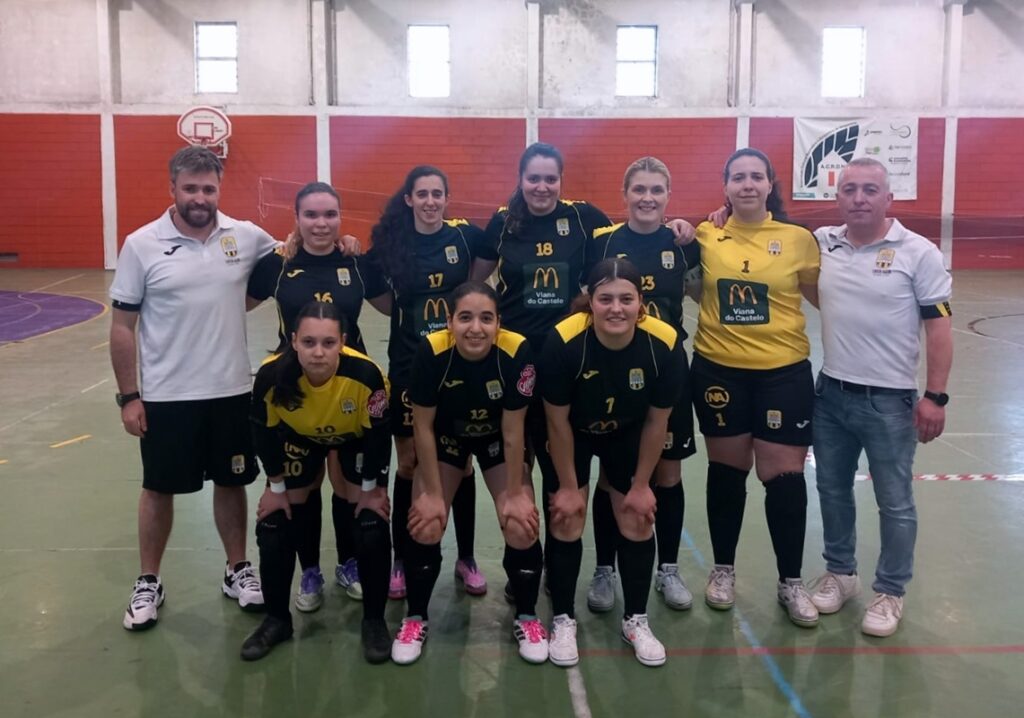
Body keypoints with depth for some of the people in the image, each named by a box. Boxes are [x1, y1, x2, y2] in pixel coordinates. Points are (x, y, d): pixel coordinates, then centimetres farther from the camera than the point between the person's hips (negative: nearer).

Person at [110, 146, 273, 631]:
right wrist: (128, 396, -6)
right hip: (166, 395, -2)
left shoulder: (246, 237, -3)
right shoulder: (141, 245, -8)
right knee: (159, 488, 11)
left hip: (231, 390, 2)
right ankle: (148, 583, 28)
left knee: (231, 482, 15)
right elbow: (122, 326, -4)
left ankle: (237, 571, 32)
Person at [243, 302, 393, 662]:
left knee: (372, 527, -9)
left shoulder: (366, 374, -40)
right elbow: (264, 432, -16)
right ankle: (277, 618, 19)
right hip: (299, 438, 2)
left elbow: (379, 434, -22)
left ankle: (374, 620, 10)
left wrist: (371, 488, -12)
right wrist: (276, 486, -7)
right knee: (275, 524, 0)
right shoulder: (272, 375, -36)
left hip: (356, 439, -1)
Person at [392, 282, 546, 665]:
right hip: (446, 438, 0)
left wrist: (515, 493, -14)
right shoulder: (431, 351, -32)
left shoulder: (516, 351, -33)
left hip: (497, 441, 0)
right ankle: (415, 618, 15)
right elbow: (423, 427, -20)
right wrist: (432, 493, -15)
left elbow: (512, 431, -21)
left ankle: (526, 618, 14)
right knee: (425, 527, -10)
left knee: (522, 527, -11)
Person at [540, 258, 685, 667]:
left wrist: (641, 484, -6)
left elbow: (656, 422, -14)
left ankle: (635, 620, 24)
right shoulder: (564, 341, -36)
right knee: (567, 521, -2)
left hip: (627, 435, 2)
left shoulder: (664, 344, -31)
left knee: (637, 521, 4)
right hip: (572, 435, -2)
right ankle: (563, 620, 18)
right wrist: (568, 486, -12)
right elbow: (558, 422, -20)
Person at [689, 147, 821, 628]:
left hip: (784, 372, -1)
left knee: (784, 475, 3)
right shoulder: (705, 237, 0)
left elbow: (825, 297, 7)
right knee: (726, 469, 13)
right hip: (719, 369, 1)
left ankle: (791, 582, 22)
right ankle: (723, 569, 31)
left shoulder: (798, 238, -2)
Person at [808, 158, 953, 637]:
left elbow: (938, 325, -8)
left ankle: (890, 592, 23)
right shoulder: (821, 243, 1)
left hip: (890, 400, -4)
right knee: (832, 490, 16)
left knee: (895, 503, 7)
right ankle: (839, 572, 35)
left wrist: (935, 396, -12)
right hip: (831, 394, 4)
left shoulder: (918, 252, -9)